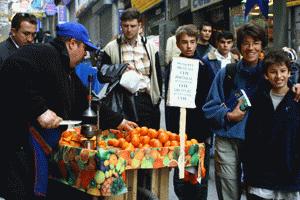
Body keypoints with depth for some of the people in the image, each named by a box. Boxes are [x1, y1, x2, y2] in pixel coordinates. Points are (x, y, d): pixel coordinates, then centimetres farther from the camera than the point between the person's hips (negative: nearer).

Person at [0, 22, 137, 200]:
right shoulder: (44, 53, -10)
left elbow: (87, 103, 28)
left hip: (46, 144, 10)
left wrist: (118, 122, 28)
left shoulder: (68, 73, 22)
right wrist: (40, 110, -26)